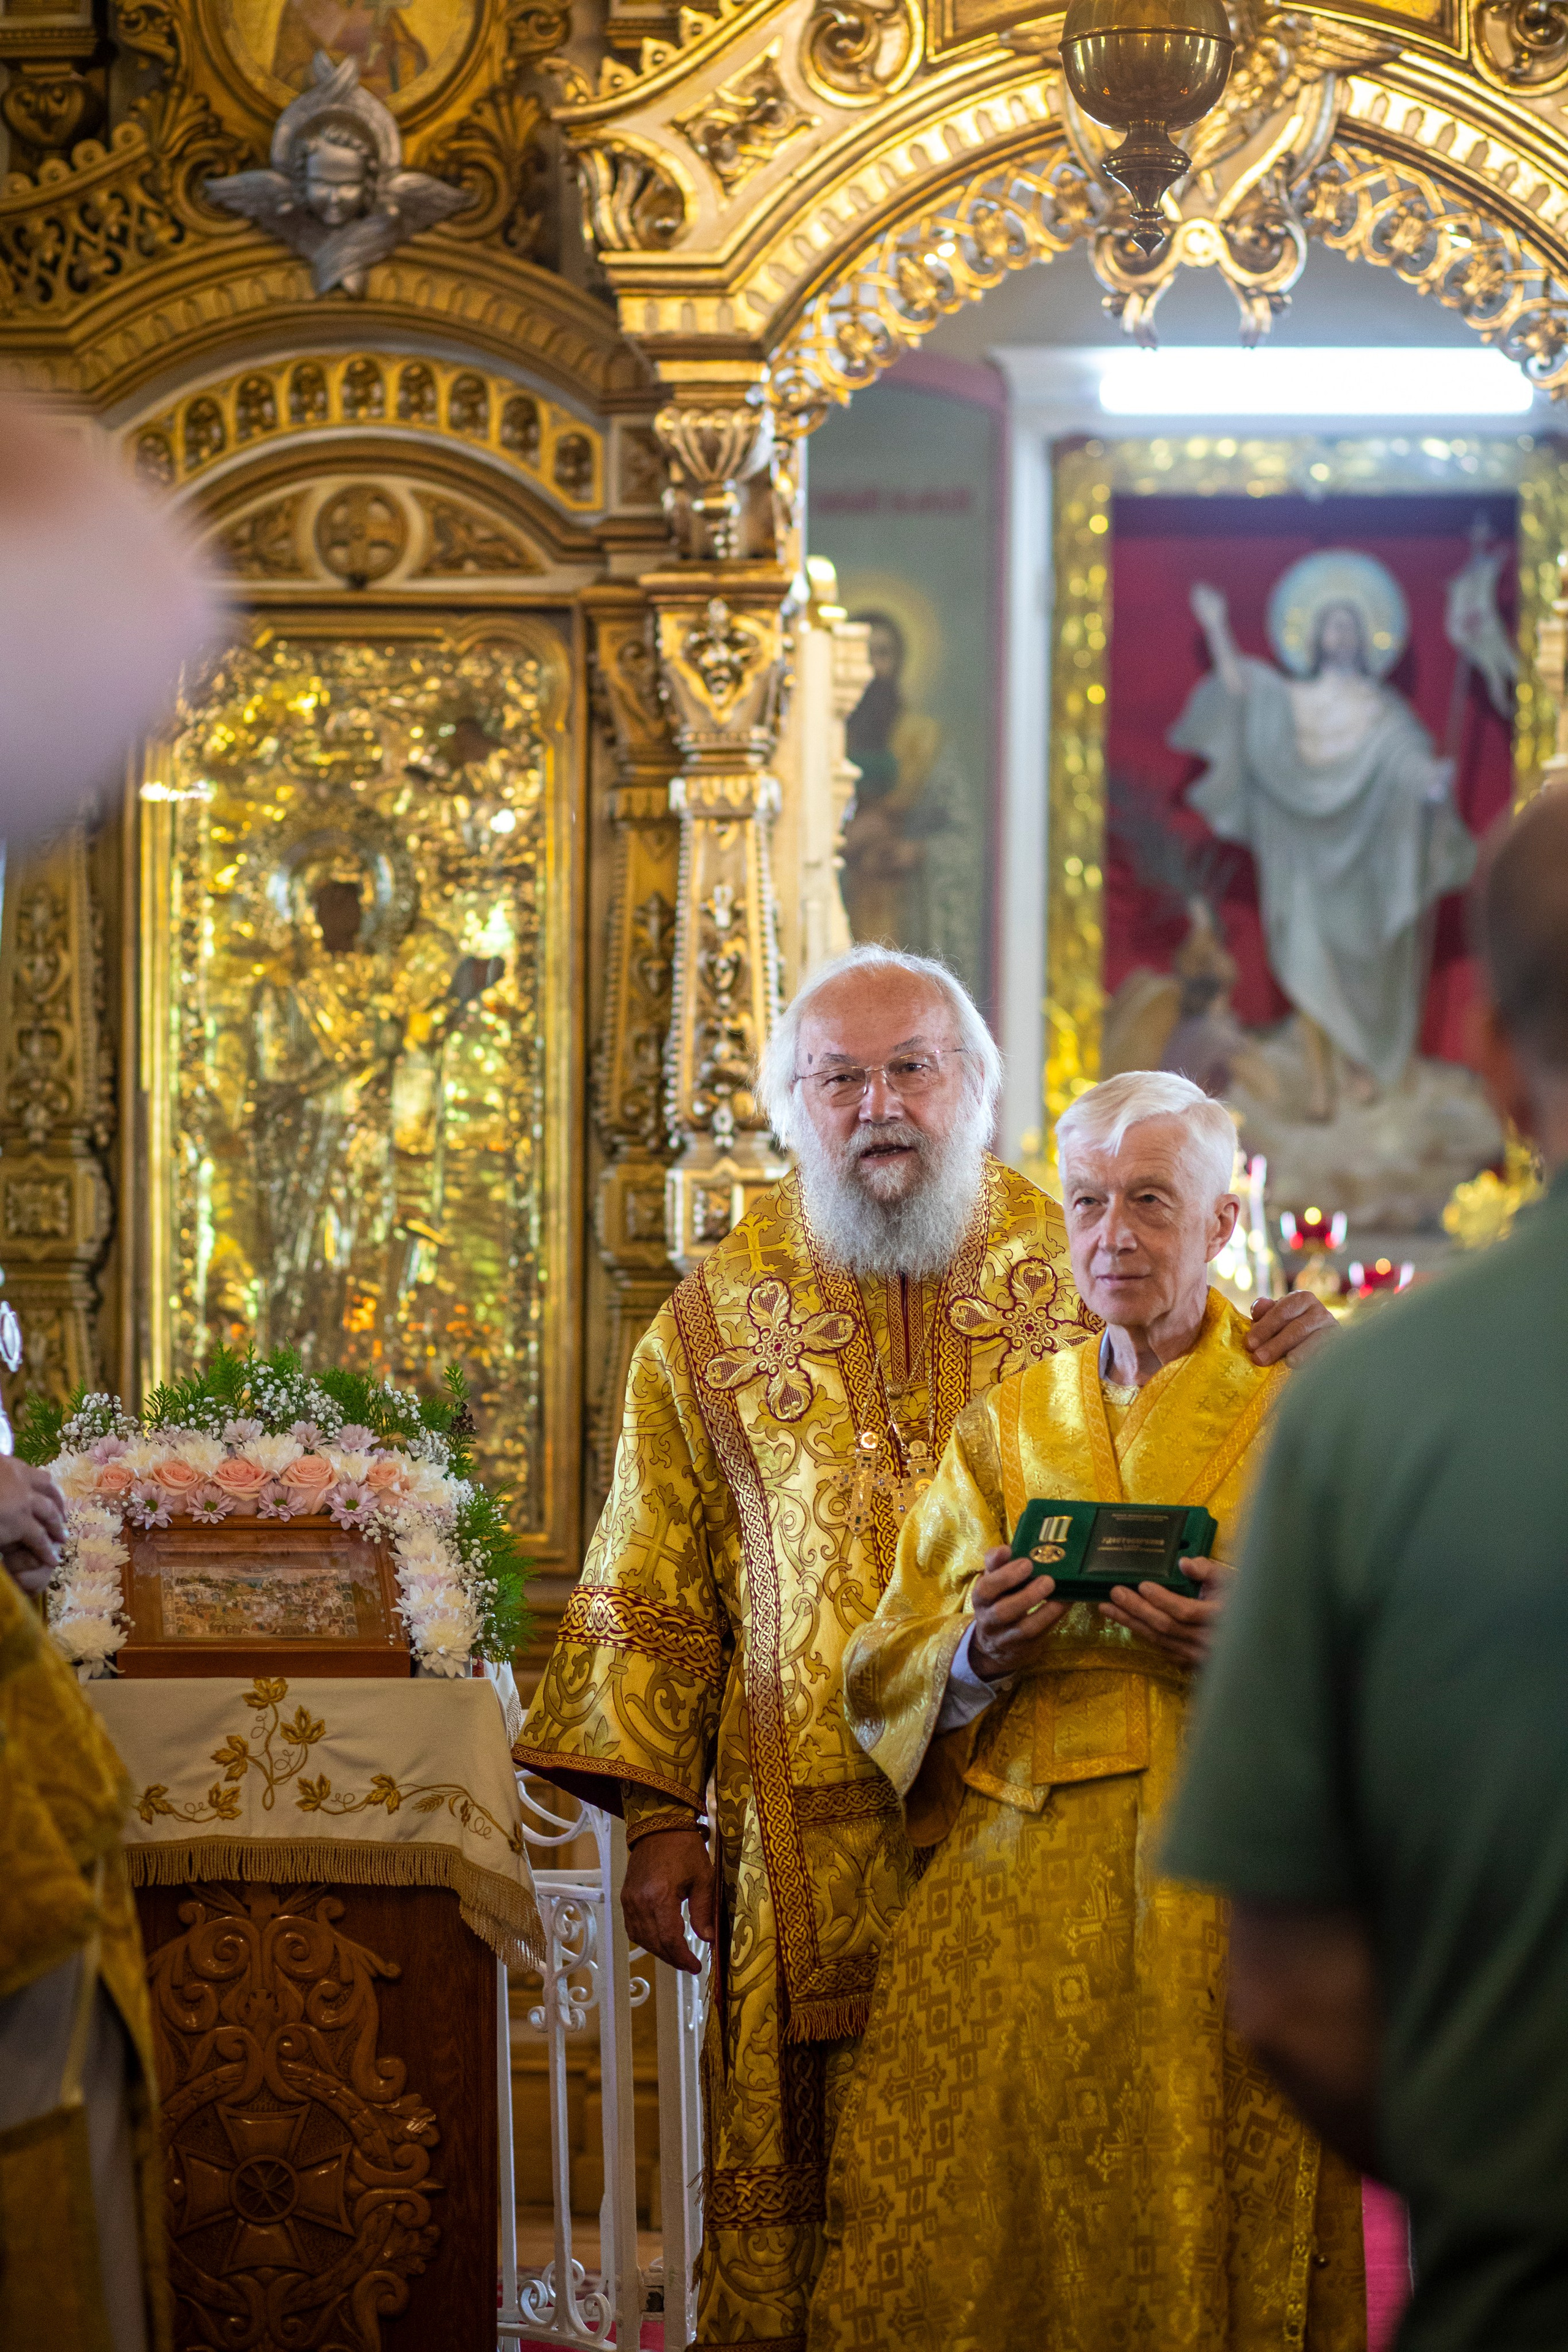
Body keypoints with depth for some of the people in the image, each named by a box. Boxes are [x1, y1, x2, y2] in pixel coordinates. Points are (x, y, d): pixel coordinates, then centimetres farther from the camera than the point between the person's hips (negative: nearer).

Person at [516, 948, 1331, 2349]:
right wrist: (656, 1813, 1)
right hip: (816, 1851, 1)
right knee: (819, 2193, -1)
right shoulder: (718, 1324, 9)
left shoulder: (1085, 1272, 6)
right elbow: (653, 1596, 10)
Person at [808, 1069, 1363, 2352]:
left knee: (1206, 2240, -5)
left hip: (1233, 1900, -2)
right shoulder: (1006, 1426, 15)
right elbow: (882, 1679, 9)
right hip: (1018, 1900, 2)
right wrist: (979, 1654, -11)